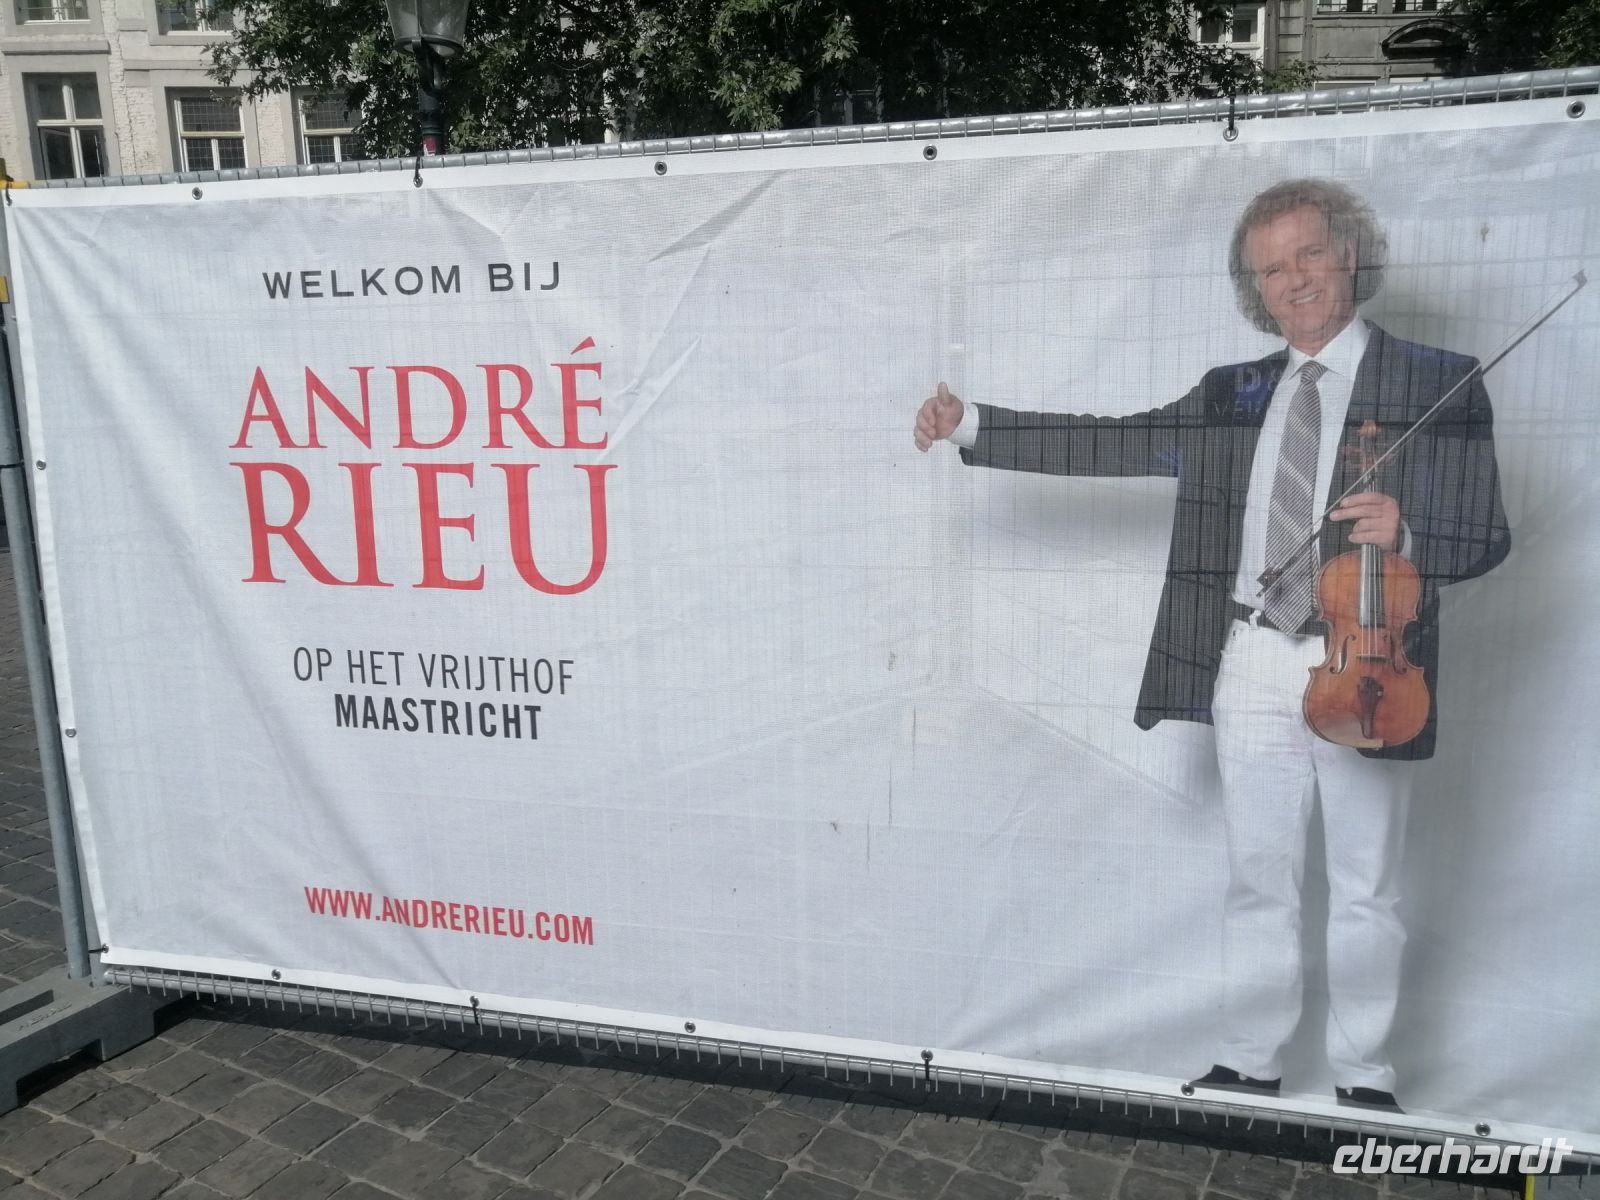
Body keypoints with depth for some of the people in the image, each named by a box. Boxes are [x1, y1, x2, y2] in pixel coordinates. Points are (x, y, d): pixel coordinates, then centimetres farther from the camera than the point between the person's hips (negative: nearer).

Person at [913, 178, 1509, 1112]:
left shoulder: (1441, 385, -2)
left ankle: (1364, 1077, 31)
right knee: (1259, 882, 14)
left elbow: (1486, 537, -4)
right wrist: (971, 426, 0)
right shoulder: (1236, 395, 9)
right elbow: (1109, 443, 5)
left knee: (1367, 893, 12)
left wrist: (1404, 536, -26)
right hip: (1256, 667, 3)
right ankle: (1251, 1064, 30)